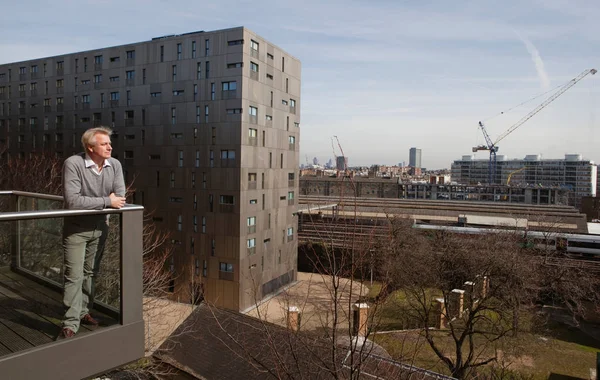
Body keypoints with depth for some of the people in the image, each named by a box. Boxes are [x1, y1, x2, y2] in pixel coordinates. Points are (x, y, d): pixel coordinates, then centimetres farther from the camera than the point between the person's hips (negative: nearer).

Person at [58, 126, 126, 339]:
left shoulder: (114, 165, -7)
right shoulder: (73, 164, -21)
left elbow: (120, 198, -9)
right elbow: (72, 201, -30)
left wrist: (90, 203, -18)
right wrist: (106, 201, -27)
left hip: (100, 227, 5)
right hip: (76, 228, -5)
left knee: (91, 273, 15)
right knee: (75, 276, -3)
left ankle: (83, 312, 31)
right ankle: (71, 323, 5)